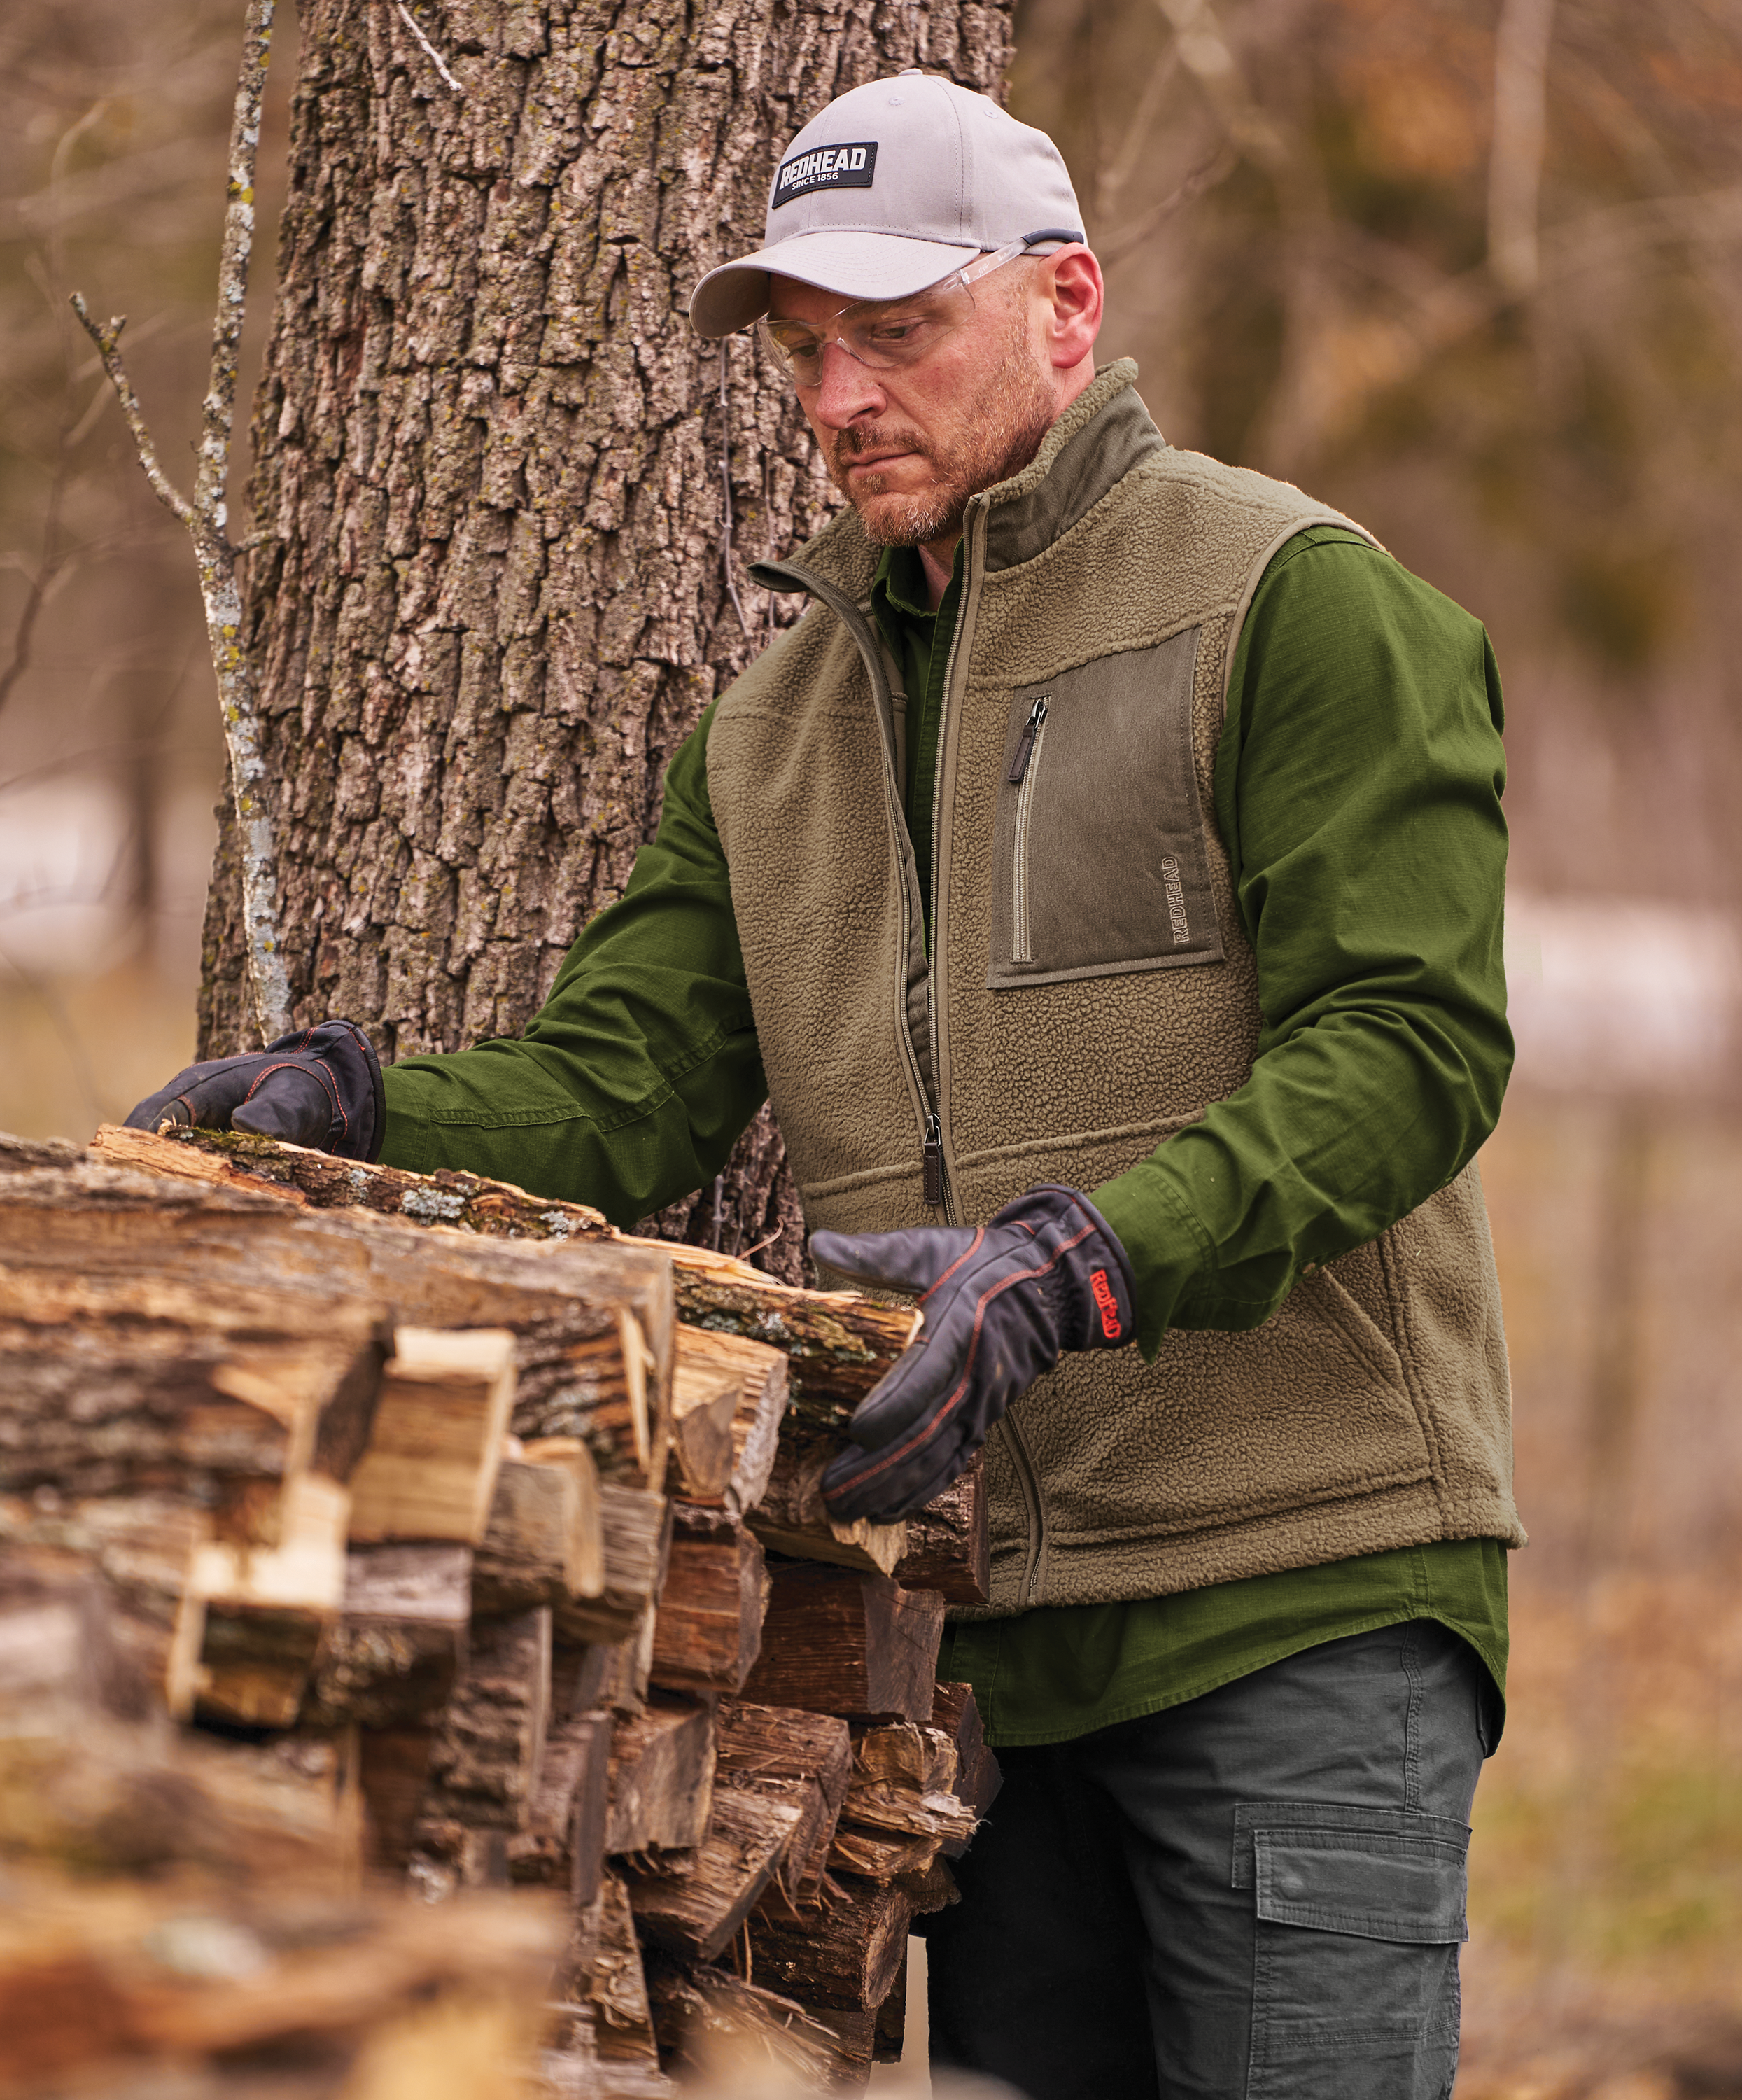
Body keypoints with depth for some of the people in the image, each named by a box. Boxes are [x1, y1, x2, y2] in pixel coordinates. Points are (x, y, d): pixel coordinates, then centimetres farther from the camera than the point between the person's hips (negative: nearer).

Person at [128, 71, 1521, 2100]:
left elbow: (1408, 1041, -13)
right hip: (984, 1624, 6)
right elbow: (622, 1088, 9)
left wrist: (1070, 1263, -27)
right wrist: (358, 1105, -12)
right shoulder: (777, 720, 17)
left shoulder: (1292, 601, -4)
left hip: (1298, 1593, -6)